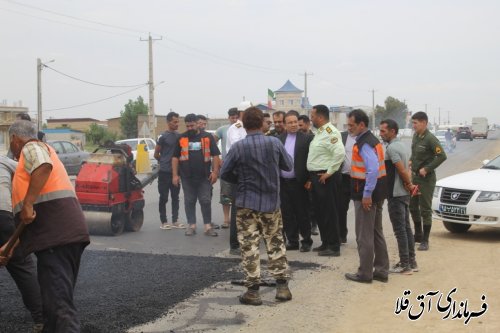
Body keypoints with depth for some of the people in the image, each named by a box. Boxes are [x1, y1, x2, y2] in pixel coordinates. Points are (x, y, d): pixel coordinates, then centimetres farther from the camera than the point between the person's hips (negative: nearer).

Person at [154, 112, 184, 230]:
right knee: (164, 197, 1)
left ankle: (175, 221, 15)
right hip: (164, 172, -5)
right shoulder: (163, 136, -8)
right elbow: (156, 154, -2)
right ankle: (163, 221, 8)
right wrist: (164, 162, 10)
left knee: (175, 197, 9)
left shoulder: (179, 136, 9)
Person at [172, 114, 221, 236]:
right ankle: (192, 226, 15)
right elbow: (175, 157, 7)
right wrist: (175, 175, 0)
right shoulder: (181, 138, 6)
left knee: (206, 201, 1)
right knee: (189, 202, 7)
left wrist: (215, 172, -7)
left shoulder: (208, 137, 3)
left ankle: (208, 226, 6)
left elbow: (215, 156, 2)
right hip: (187, 177, 1)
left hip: (204, 177, -1)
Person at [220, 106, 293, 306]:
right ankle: (282, 287, 15)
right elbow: (289, 166, 7)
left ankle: (253, 291, 5)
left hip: (246, 203, -2)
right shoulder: (274, 143, -6)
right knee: (276, 243, 13)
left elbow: (224, 174, -4)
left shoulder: (238, 147, -11)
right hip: (271, 202, 2)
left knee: (249, 246, 3)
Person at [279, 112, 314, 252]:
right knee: (287, 214, 9)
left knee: (302, 213, 4)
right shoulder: (279, 139, 8)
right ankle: (292, 241, 19)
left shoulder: (306, 139, -3)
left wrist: (309, 180, -10)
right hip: (283, 182, 4)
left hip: (299, 182, -4)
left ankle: (306, 241, 15)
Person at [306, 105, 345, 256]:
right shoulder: (320, 132, 14)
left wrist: (329, 173, -22)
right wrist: (312, 177, 16)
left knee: (329, 212, -3)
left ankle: (334, 246, 4)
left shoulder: (330, 132, -17)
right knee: (319, 211, 16)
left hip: (325, 178, -10)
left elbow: (340, 153, -28)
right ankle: (325, 243, 26)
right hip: (316, 177, 10)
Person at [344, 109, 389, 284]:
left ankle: (365, 273, 8)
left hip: (365, 195, -10)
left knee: (364, 235, 0)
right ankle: (381, 271, 23)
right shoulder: (373, 139, 12)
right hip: (377, 193, 10)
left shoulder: (364, 144, -19)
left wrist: (366, 194, -26)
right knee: (377, 232, 16)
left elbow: (373, 170, -29)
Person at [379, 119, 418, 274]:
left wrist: (409, 184, -7)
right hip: (405, 193, 9)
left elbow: (402, 170, -21)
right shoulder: (404, 146, 13)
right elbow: (407, 169, 12)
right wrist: (409, 185, -2)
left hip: (395, 194, -9)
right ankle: (411, 262, 20)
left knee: (400, 230, -4)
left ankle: (404, 265, 1)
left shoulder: (391, 148, -16)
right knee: (406, 228, 14)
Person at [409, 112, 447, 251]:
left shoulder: (430, 139, -17)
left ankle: (425, 241, 6)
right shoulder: (415, 136, 7)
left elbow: (442, 156, -21)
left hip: (426, 179, -8)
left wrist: (426, 169, -20)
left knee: (425, 209, -2)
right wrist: (411, 161, 5)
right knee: (412, 206, 16)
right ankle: (418, 235, 31)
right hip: (415, 177, 8)